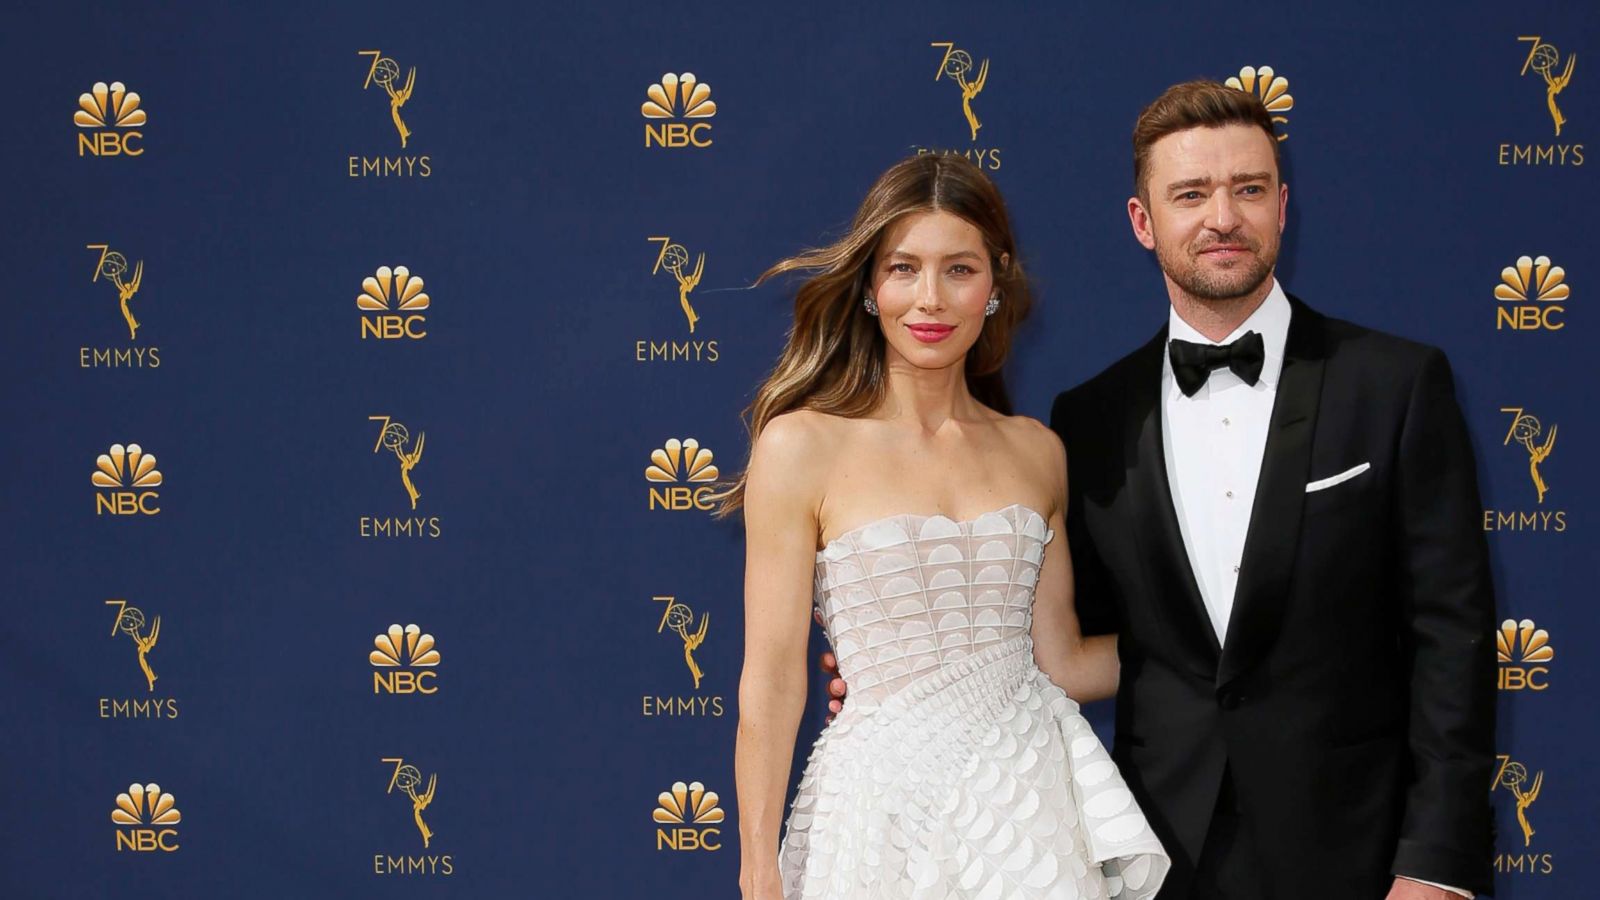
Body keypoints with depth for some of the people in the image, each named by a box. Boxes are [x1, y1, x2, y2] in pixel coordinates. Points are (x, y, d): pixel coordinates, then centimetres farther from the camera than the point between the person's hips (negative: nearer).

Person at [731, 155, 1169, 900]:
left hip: (1030, 800, 4)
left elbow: (1059, 661, 12)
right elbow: (771, 682, -7)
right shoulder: (802, 446, -6)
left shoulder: (1036, 452, 7)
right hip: (889, 804, -3)